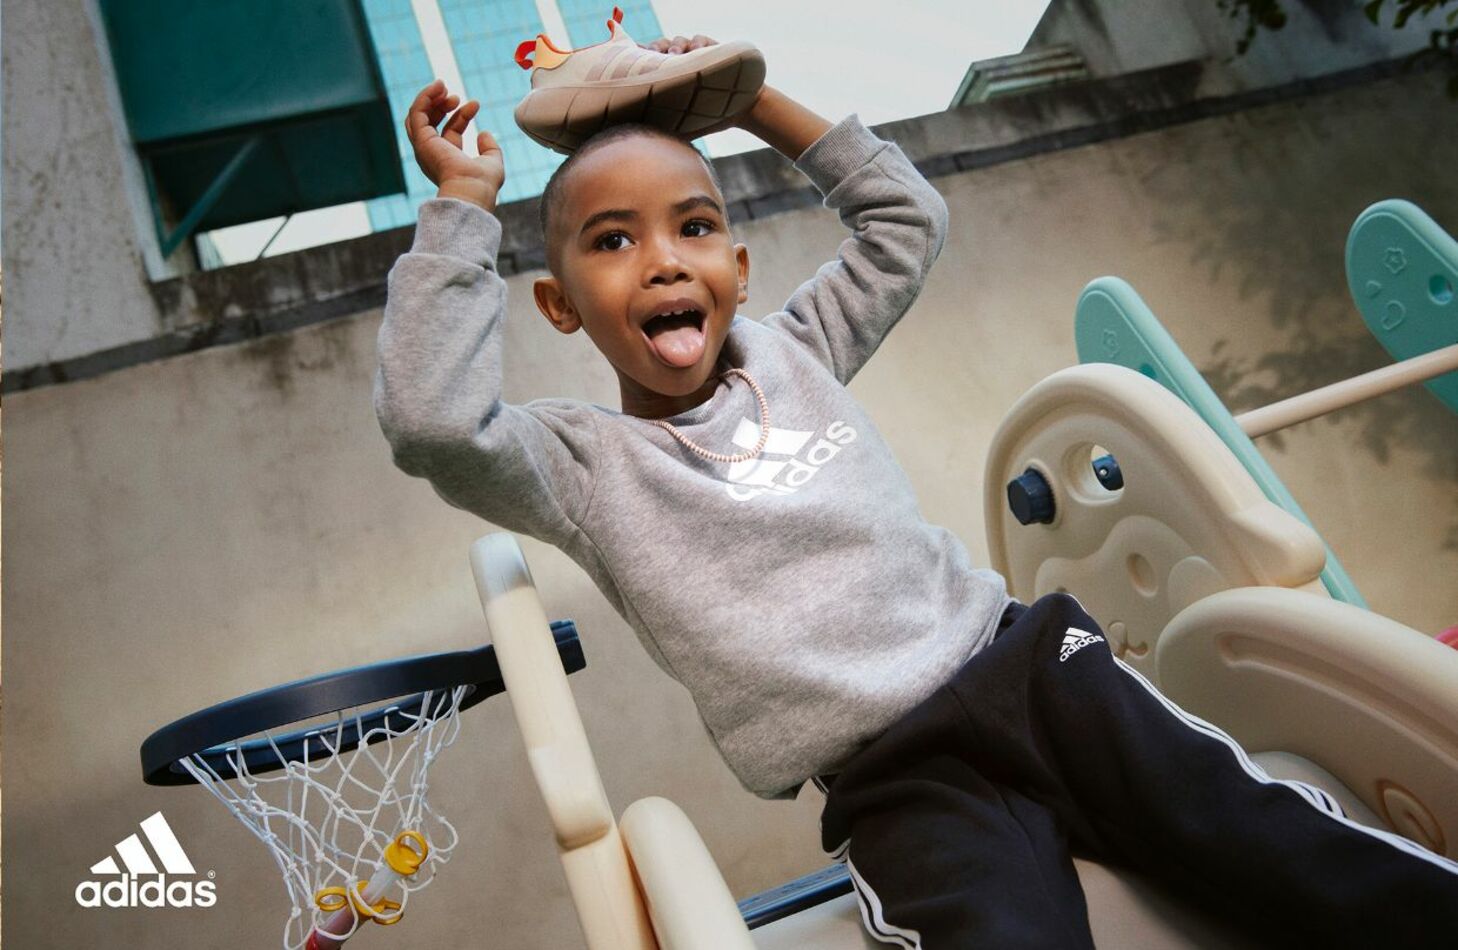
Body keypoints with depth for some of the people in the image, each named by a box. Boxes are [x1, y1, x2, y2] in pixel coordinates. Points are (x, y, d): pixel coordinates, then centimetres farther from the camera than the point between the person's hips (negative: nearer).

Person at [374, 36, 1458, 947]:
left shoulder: (793, 353, 15)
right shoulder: (586, 462, 1)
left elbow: (909, 218, 24)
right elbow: (431, 419, -17)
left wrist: (760, 105, 20)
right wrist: (464, 203, -8)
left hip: (1029, 665, 4)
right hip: (897, 780, -3)